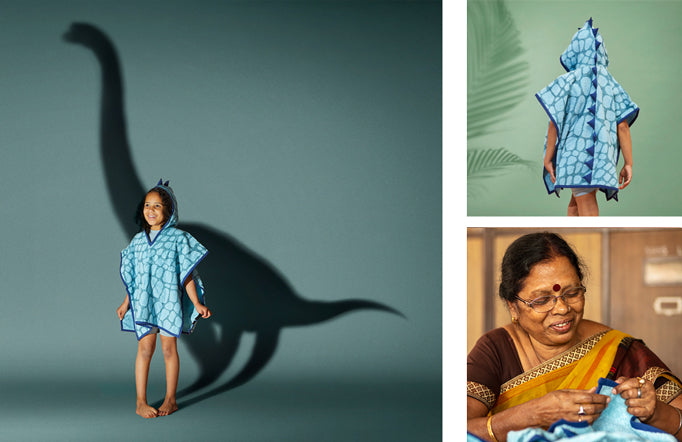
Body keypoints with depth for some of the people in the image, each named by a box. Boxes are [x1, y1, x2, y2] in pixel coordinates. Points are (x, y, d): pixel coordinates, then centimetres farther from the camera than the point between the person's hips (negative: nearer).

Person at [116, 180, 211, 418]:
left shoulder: (178, 238, -4)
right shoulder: (138, 240, 7)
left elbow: (186, 274, -4)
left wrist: (197, 303, -8)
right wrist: (126, 303, 20)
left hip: (169, 301, -2)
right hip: (144, 303, 2)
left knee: (169, 349, 3)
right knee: (145, 348, 1)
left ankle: (170, 399, 14)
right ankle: (141, 402, 5)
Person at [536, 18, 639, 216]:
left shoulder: (568, 81, -3)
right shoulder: (611, 84, 10)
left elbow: (555, 123, -8)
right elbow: (623, 126, 2)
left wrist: (548, 158, -3)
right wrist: (628, 164, 1)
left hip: (575, 153, -5)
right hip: (602, 159, 5)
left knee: (587, 209, -11)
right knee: (575, 205, 21)